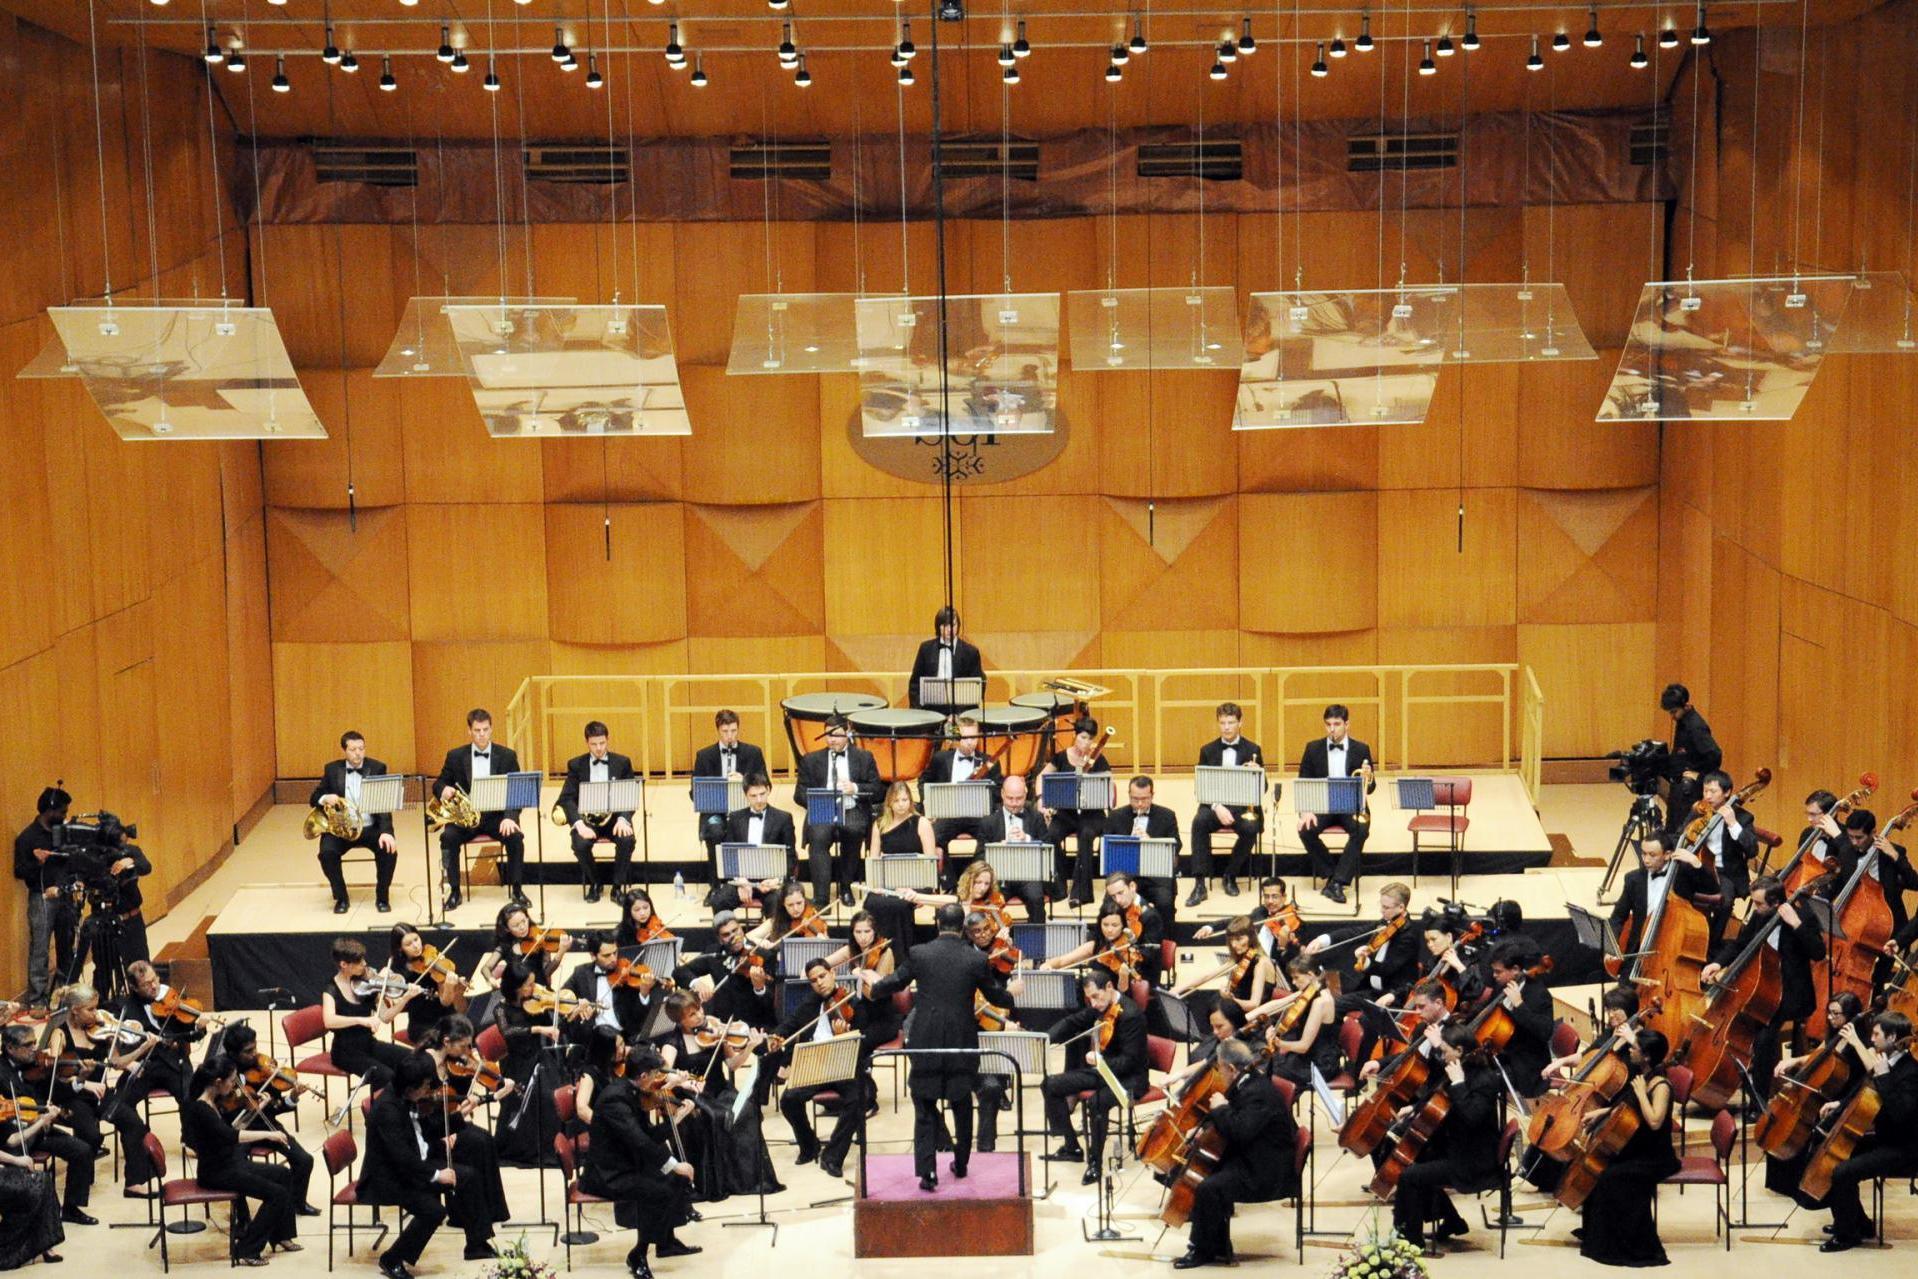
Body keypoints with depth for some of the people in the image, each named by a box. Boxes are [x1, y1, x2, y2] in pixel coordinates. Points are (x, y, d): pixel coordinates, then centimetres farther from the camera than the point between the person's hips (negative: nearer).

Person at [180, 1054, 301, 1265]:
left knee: (283, 1175, 16)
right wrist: (267, 1134, -36)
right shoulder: (200, 1109, -26)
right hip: (216, 1173, -10)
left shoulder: (213, 1102, 2)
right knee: (277, 1194, -14)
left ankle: (281, 1236, 24)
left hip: (230, 1163, 10)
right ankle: (246, 1251, -5)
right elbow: (229, 1135, -38)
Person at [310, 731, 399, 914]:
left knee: (389, 850, -29)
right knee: (326, 853, -28)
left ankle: (382, 897, -7)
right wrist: (325, 799, -20)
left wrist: (386, 832, -24)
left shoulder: (377, 768, -1)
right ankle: (341, 898, -5)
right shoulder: (332, 769, 4)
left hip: (371, 828, -1)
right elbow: (313, 799, 6)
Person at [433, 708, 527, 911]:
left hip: (496, 815, -1)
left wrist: (509, 817, -19)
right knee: (448, 837, -29)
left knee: (515, 837, -30)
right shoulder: (455, 756, 5)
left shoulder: (507, 756, 3)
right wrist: (444, 790, -14)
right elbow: (438, 784, 13)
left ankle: (515, 889, -13)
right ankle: (454, 891, -17)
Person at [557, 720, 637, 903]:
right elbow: (567, 799, -3)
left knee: (627, 840, -31)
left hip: (614, 816, 0)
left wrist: (623, 819, -19)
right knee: (580, 844, -31)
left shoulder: (622, 763, 5)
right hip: (586, 818, 0)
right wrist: (579, 824, -21)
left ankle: (617, 886, -10)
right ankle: (594, 884, -3)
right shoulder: (576, 765, 4)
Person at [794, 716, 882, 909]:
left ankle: (845, 886, -13)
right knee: (817, 837, -33)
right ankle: (821, 898, -34)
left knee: (853, 830, -35)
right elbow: (799, 793, 10)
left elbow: (877, 790, 10)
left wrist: (855, 788, -9)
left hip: (852, 812, 0)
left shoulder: (864, 757, 16)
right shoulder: (811, 759, 17)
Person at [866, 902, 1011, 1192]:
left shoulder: (918, 954, -7)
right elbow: (996, 997, 8)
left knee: (925, 1108, 5)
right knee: (962, 1105, 20)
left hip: (926, 1043, -1)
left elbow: (891, 985, 6)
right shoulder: (977, 960, -6)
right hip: (962, 1044, 1)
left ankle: (927, 1171, -5)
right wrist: (1014, 992, 31)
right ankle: (961, 1164, 30)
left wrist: (873, 981, 29)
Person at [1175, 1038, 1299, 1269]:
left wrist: (1221, 1108, -19)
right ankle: (1219, 1249, 12)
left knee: (1208, 1188, -21)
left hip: (1268, 1174, -11)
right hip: (1253, 1163, 11)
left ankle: (1202, 1250, -4)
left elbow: (1240, 1131, -33)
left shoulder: (1258, 1093, -23)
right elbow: (1236, 1122, 23)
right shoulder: (1247, 1085, 9)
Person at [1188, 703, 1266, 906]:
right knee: (1199, 821, -33)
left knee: (1250, 828, -34)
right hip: (1215, 804, 0)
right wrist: (1216, 807, -16)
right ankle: (1200, 884, -33)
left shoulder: (1252, 750, 7)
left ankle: (1230, 876, -10)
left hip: (1243, 806, 0)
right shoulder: (1207, 751, 8)